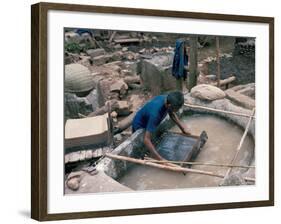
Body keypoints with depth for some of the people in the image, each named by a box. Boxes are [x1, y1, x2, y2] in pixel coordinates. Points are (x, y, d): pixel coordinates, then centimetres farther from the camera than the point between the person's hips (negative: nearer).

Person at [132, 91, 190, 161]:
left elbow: (172, 114, 2)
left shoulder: (167, 99, -24)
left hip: (149, 123, 7)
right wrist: (161, 159, -56)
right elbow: (146, 140, -50)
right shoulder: (155, 113, -46)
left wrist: (182, 128, -7)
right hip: (140, 126, -7)